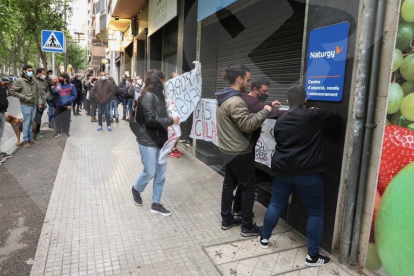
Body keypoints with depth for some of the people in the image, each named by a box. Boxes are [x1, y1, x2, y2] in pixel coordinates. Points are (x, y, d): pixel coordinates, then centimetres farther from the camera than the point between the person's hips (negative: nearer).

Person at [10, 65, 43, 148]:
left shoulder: (33, 80, 9)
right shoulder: (20, 81, -8)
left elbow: (37, 92, 15)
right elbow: (12, 91, -7)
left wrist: (39, 102, 9)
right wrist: (23, 97, -13)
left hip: (34, 105, 6)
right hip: (26, 105, -6)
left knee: (31, 122, 13)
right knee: (26, 123, -1)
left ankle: (31, 139, 23)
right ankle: (25, 140, 9)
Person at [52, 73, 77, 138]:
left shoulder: (71, 86, -2)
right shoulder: (58, 85, 9)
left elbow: (75, 95, -3)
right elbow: (54, 93, 3)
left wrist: (68, 101, -15)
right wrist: (56, 90, -20)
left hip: (67, 106, -3)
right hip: (59, 106, 3)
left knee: (67, 119, 3)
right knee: (58, 118, 6)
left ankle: (66, 132, 16)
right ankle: (58, 132, 15)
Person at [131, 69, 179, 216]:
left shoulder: (157, 95, 12)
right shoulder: (148, 96, -16)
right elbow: (151, 120, -23)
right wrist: (171, 120, -17)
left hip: (159, 140, 9)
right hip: (148, 141, -9)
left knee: (161, 173, 10)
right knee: (150, 173, 3)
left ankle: (156, 204, 22)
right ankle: (136, 189, 35)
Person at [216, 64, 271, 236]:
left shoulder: (225, 98, 9)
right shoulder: (236, 101, -22)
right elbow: (247, 125, -25)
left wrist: (264, 109, 6)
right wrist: (264, 112, -16)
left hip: (227, 150, 10)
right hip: (239, 152, -10)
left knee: (229, 184, 16)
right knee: (248, 188, 3)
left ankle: (227, 220, 28)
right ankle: (247, 226, 14)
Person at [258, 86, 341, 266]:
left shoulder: (280, 121, 9)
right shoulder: (313, 115, -8)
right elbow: (337, 119, 5)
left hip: (282, 170, 5)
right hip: (307, 172, -5)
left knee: (275, 206, 19)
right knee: (315, 213, 9)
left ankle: (264, 238, 34)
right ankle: (313, 256, 16)